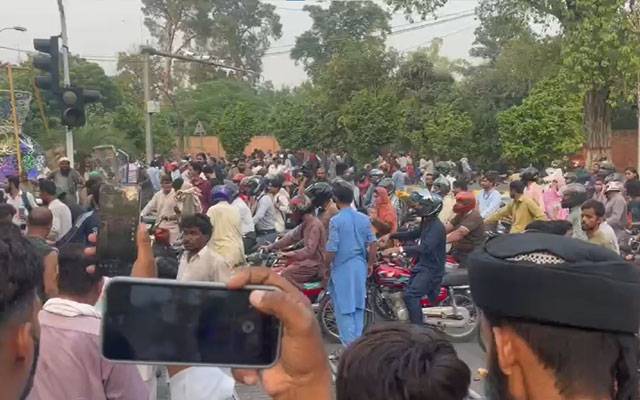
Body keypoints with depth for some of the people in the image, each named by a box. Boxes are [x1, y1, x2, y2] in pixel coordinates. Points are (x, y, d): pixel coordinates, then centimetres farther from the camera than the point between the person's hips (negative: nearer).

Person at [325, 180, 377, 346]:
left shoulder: (336, 221, -15)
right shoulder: (364, 218, 1)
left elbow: (331, 250, -15)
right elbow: (372, 244, 4)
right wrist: (370, 264, 18)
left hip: (342, 269, -5)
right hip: (360, 267, 6)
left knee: (343, 310, 4)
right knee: (358, 307, 17)